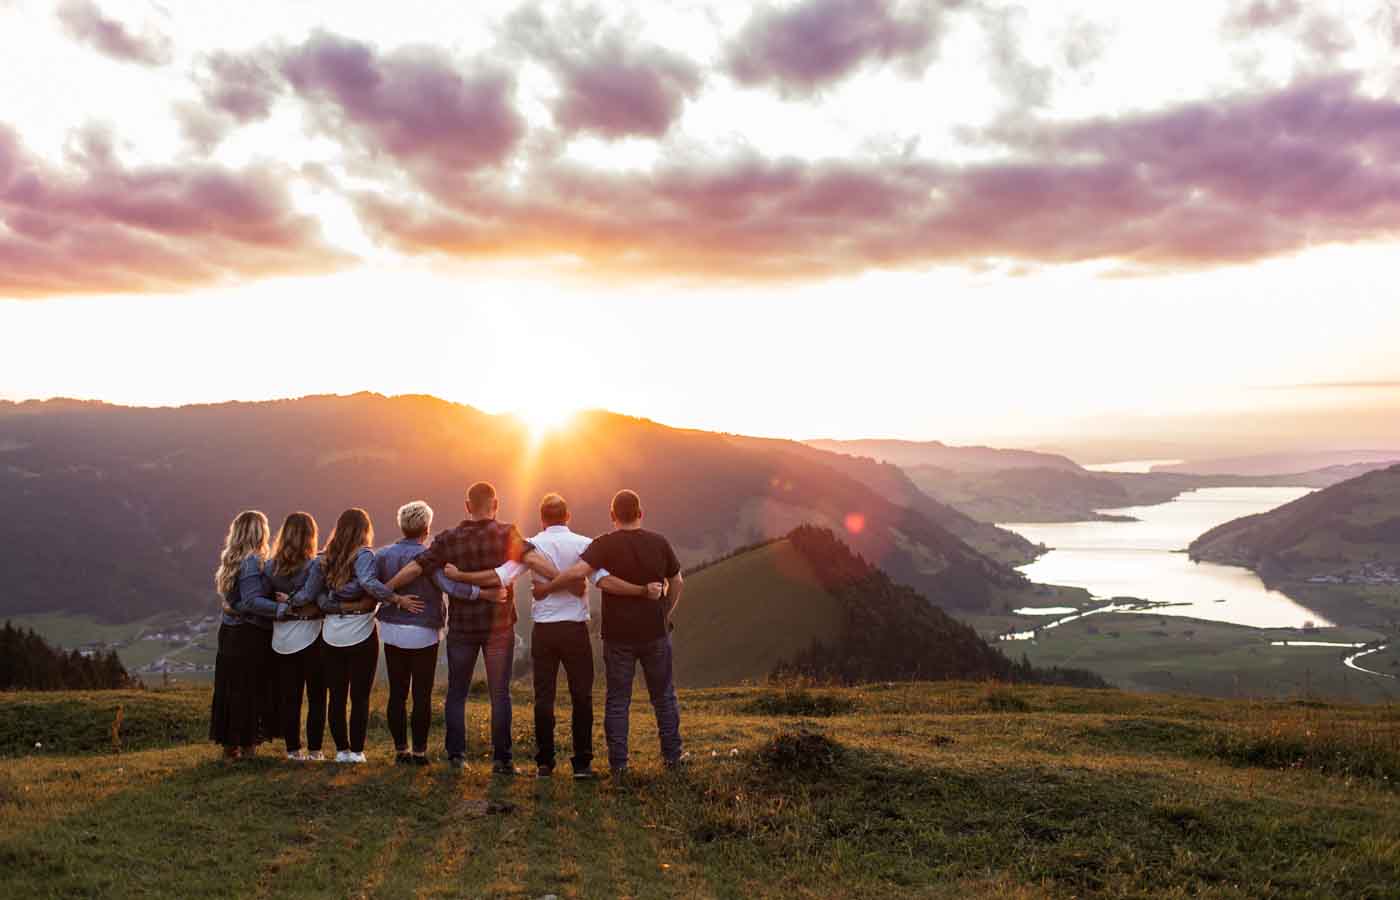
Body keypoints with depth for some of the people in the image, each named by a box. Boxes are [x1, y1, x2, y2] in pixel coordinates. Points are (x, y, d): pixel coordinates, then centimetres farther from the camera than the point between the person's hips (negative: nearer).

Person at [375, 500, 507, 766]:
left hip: (391, 632, 5)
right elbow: (450, 585, -25)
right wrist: (485, 594, -28)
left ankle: (400, 750, 15)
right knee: (422, 694, 3)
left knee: (397, 693, 10)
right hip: (423, 633, -4)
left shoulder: (382, 554, 2)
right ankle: (419, 751, 6)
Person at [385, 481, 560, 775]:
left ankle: (456, 755, 15)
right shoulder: (506, 534, -8)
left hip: (461, 627, 1)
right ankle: (501, 759, 5)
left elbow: (414, 569, -5)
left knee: (457, 693, 14)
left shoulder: (448, 540, -3)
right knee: (499, 693, 5)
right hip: (499, 627, -1)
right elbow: (533, 558, -20)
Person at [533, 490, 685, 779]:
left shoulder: (604, 544, -10)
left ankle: (618, 764, 9)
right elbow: (677, 583, 6)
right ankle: (672, 755, 23)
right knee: (663, 695, 16)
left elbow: (578, 571, -24)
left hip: (618, 635, -2)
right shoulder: (659, 543, -2)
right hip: (655, 633, 2)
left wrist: (546, 586, -11)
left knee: (617, 700, 8)